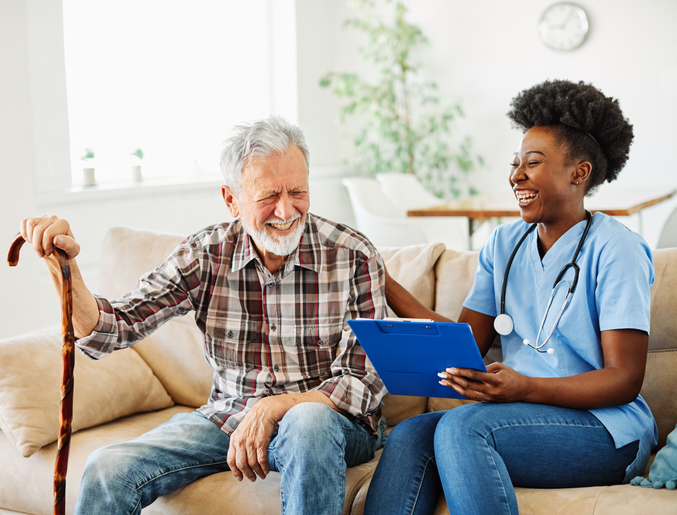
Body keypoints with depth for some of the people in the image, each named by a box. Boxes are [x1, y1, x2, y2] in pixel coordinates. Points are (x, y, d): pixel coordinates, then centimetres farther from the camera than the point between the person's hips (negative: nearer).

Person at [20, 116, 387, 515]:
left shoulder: (354, 256, -12)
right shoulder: (205, 255, -5)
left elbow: (365, 383, -13)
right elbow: (107, 330, -7)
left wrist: (275, 408, -27)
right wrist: (63, 264, -25)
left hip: (333, 421, -1)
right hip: (228, 418, 2)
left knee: (309, 422, -38)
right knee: (108, 469, -19)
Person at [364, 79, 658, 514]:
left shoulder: (615, 249, -6)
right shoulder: (504, 244, 14)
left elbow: (626, 380, -11)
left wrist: (523, 387, -27)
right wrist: (383, 284, 4)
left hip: (606, 431, -5)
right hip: (526, 417, 6)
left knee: (462, 425, -32)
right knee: (409, 435, -24)